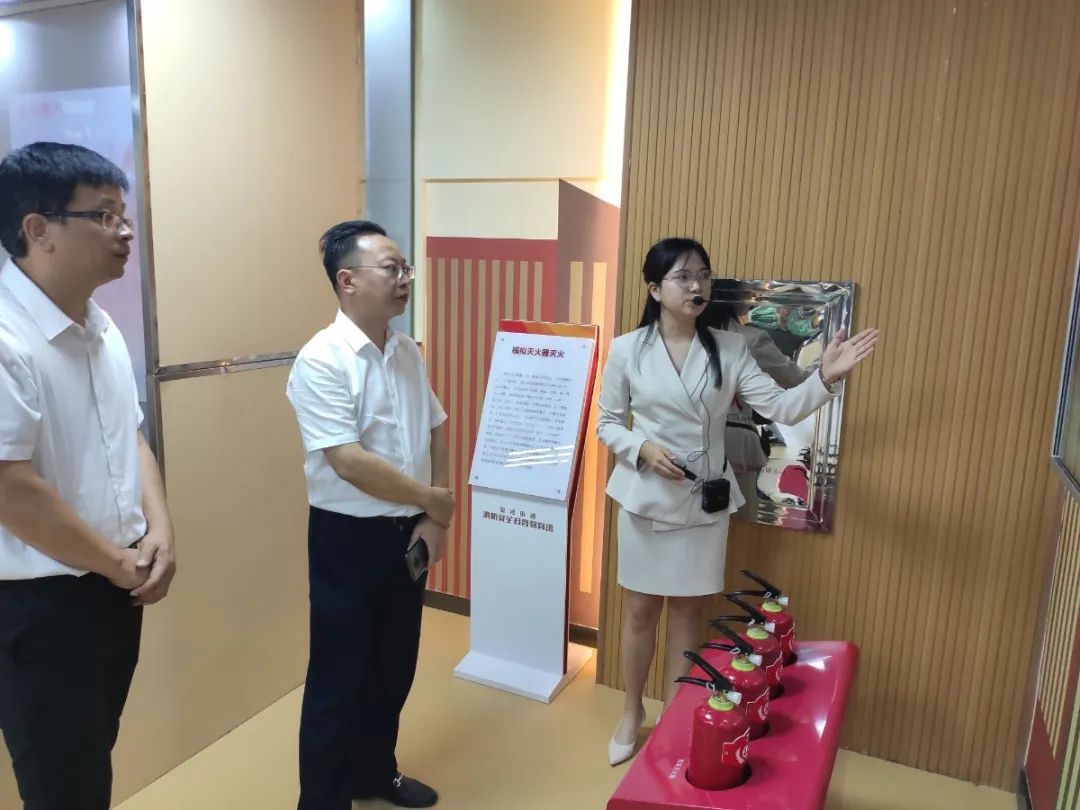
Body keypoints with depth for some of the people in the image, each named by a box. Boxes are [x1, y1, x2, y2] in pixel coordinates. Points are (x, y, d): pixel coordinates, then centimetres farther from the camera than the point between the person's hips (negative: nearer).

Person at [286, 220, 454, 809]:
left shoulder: (407, 353, 4)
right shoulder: (321, 361, -18)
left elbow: (434, 432, 10)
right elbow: (349, 462, -25)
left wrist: (434, 520, 0)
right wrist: (437, 499, -15)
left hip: (409, 533, 7)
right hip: (347, 537, -7)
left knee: (394, 667, 20)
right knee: (337, 678, 9)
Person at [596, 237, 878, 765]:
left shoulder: (729, 349, -2)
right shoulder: (627, 350, -5)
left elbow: (781, 409, -7)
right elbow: (608, 424, 1)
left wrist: (826, 378, -24)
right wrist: (643, 449, -17)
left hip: (704, 499, 1)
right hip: (646, 497, -1)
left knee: (688, 611, 13)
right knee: (640, 608, 12)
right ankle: (632, 712, 34)